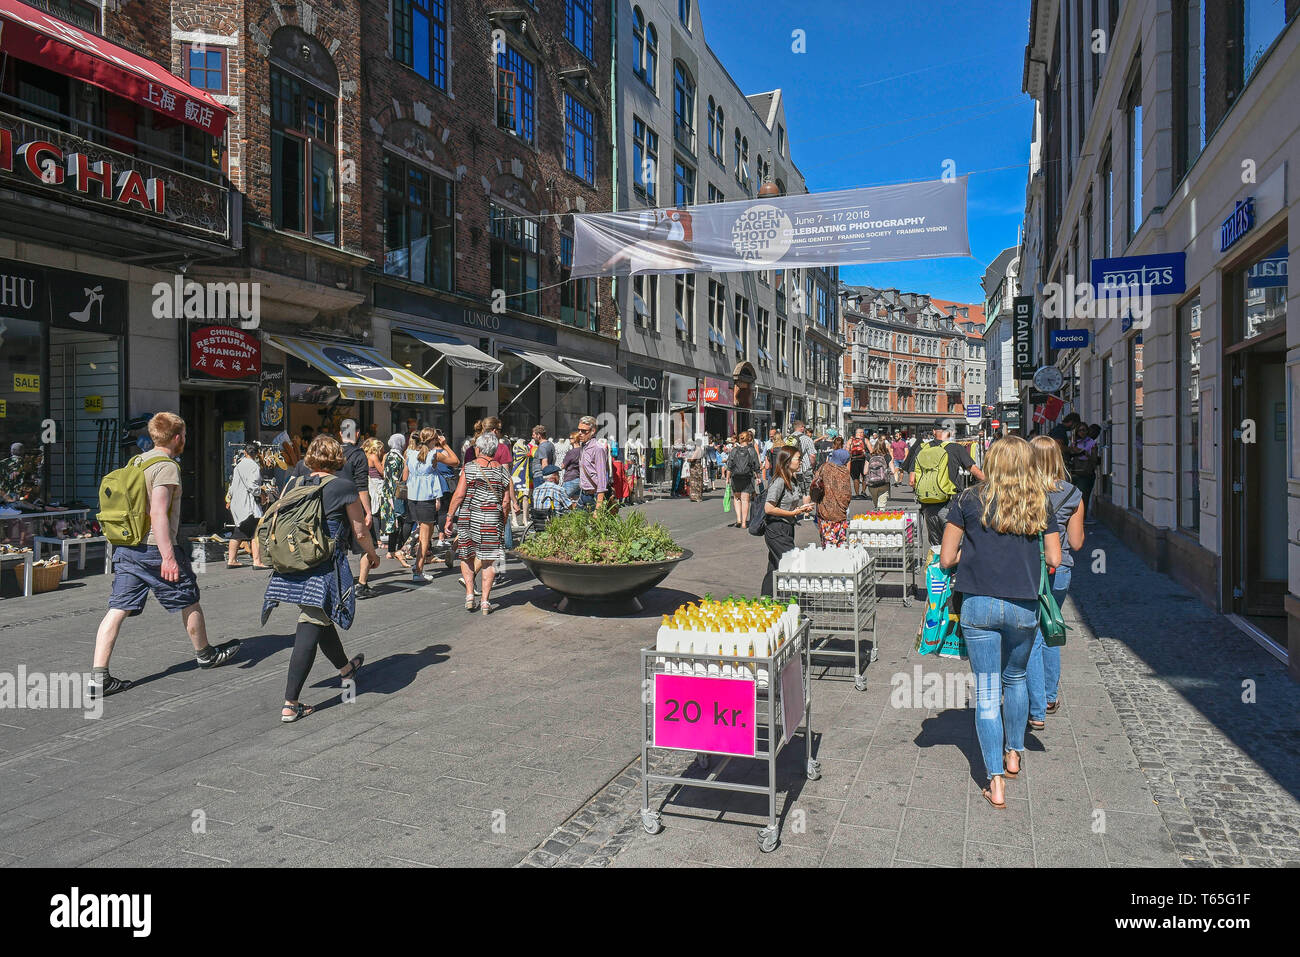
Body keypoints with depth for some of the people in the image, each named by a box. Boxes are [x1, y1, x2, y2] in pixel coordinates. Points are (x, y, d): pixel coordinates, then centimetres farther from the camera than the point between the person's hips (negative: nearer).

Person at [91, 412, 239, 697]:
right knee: (189, 601, 12)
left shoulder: (138, 462, 15)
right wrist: (168, 556, -24)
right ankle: (205, 654, 30)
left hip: (126, 547, 8)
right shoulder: (166, 466, -13)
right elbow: (158, 513, -22)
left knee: (118, 609, 3)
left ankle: (98, 676, -3)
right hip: (154, 548, -8)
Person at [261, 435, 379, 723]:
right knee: (311, 629, -4)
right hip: (326, 568, -6)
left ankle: (345, 668, 48)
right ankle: (290, 705, -4)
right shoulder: (345, 487, -7)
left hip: (294, 566, 6)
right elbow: (360, 532, -2)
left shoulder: (294, 485, 7)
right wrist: (373, 554, 16)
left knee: (321, 619, 24)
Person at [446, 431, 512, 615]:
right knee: (488, 559, 6)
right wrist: (503, 523, 15)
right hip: (492, 518, 1)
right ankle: (485, 602, 7)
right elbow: (506, 502, 4)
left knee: (466, 556, 14)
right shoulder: (502, 471, 4)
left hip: (468, 517, -1)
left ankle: (469, 596, 11)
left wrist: (450, 517, 0)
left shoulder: (469, 468, -4)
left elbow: (459, 494, -7)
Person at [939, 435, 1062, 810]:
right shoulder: (1039, 504, 3)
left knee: (986, 691, 4)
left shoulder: (969, 500, -2)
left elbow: (946, 559, -4)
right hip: (1023, 606, 2)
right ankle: (1013, 754, 42)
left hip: (978, 605, -2)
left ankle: (996, 782, 3)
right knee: (1015, 679, 25)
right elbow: (1054, 560, 4)